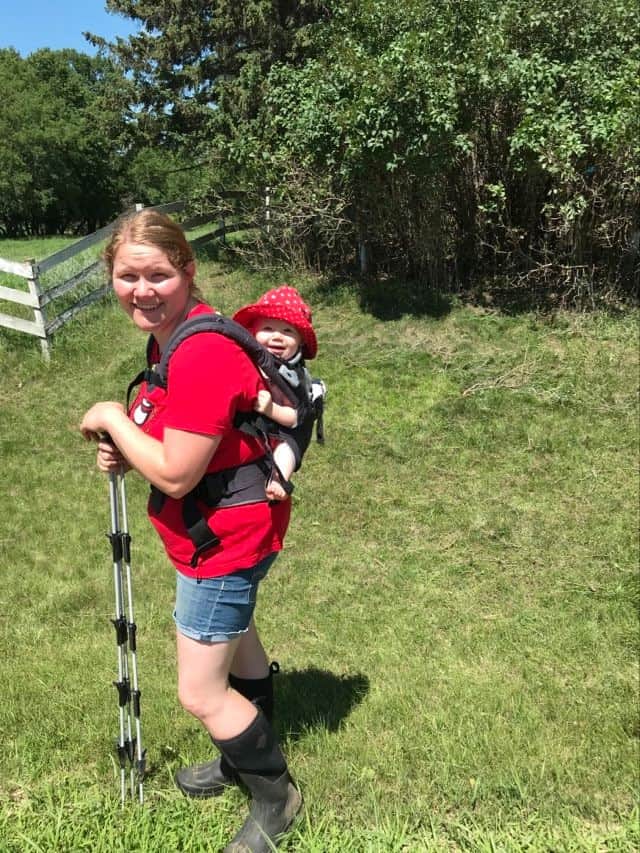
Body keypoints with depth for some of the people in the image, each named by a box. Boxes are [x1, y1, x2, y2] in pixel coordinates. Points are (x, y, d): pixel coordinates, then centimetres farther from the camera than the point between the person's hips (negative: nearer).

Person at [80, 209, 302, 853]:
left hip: (225, 537, -10)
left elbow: (175, 474, -29)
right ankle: (244, 760, 54)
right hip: (220, 529, 10)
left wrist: (111, 419, -16)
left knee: (200, 693, 3)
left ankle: (275, 799, 30)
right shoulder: (169, 334, 3)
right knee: (235, 640, 28)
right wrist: (125, 451, -4)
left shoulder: (203, 354, -30)